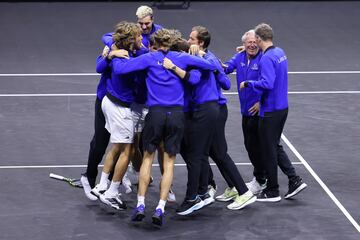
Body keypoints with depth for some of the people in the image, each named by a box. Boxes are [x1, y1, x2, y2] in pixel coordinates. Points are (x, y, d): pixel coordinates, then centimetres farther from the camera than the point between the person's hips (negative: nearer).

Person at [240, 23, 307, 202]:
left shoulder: (267, 58, -21)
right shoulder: (280, 53, 8)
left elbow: (267, 84, -31)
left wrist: (247, 84, -17)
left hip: (270, 111, -9)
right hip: (282, 107, 9)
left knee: (268, 150, 3)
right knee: (275, 146, 19)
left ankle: (272, 192, 12)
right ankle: (295, 180, 13)